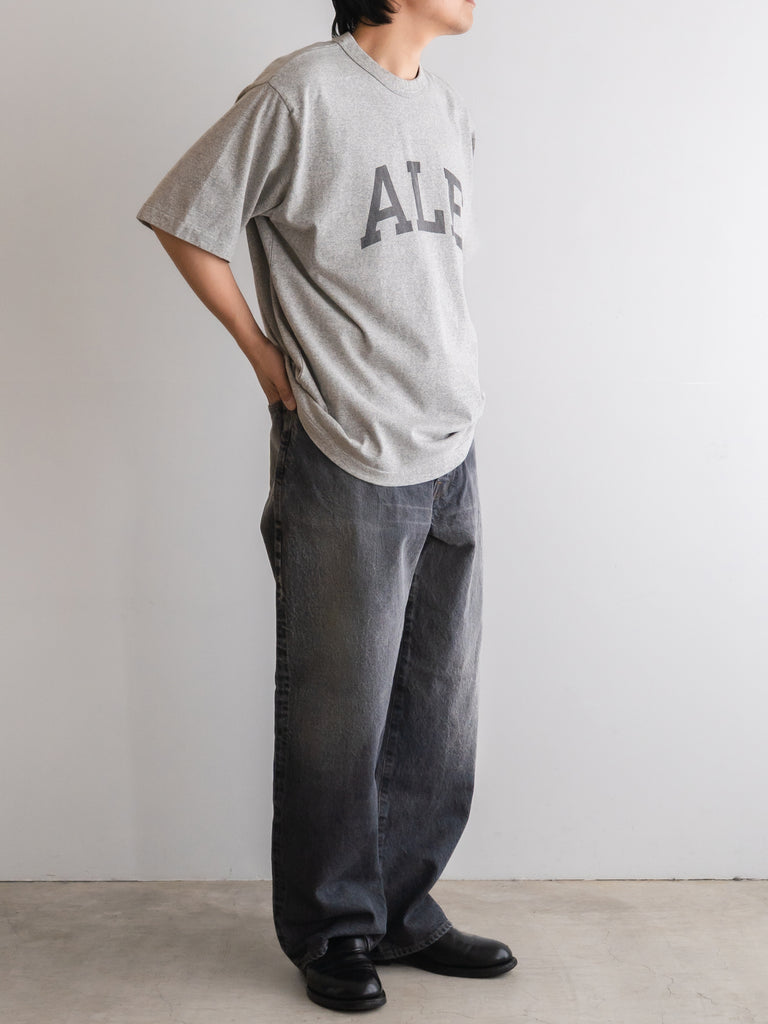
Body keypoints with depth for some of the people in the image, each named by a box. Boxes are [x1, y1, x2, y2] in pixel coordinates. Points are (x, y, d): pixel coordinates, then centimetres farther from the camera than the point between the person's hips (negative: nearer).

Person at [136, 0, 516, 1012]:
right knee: (340, 713, 4)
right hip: (345, 468, -7)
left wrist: (446, 376, 14)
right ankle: (334, 931, 22)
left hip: (450, 460, 7)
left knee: (438, 710, 13)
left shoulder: (450, 110, 13)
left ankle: (402, 910, 29)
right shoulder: (303, 92, -9)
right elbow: (183, 219, -4)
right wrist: (265, 355, -4)